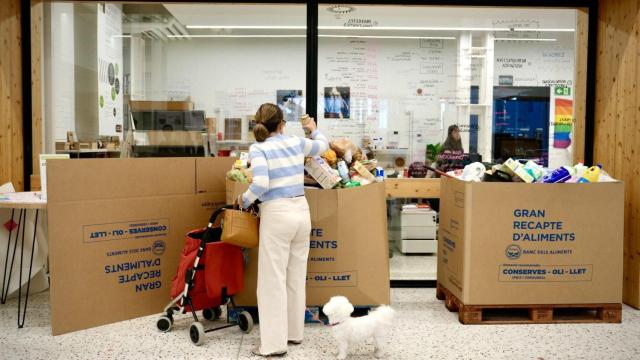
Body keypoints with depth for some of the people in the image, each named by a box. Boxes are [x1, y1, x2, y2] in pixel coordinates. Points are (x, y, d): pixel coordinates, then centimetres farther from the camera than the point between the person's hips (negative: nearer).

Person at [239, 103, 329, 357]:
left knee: (273, 280, 2)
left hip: (277, 214, -5)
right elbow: (323, 145, 29)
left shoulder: (258, 149, -6)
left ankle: (275, 343, 8)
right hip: (301, 211, 5)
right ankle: (294, 332, 28)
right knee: (297, 277, 15)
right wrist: (313, 129, 49)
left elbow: (261, 184, -20)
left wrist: (245, 200, -1)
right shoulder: (296, 142, 8)